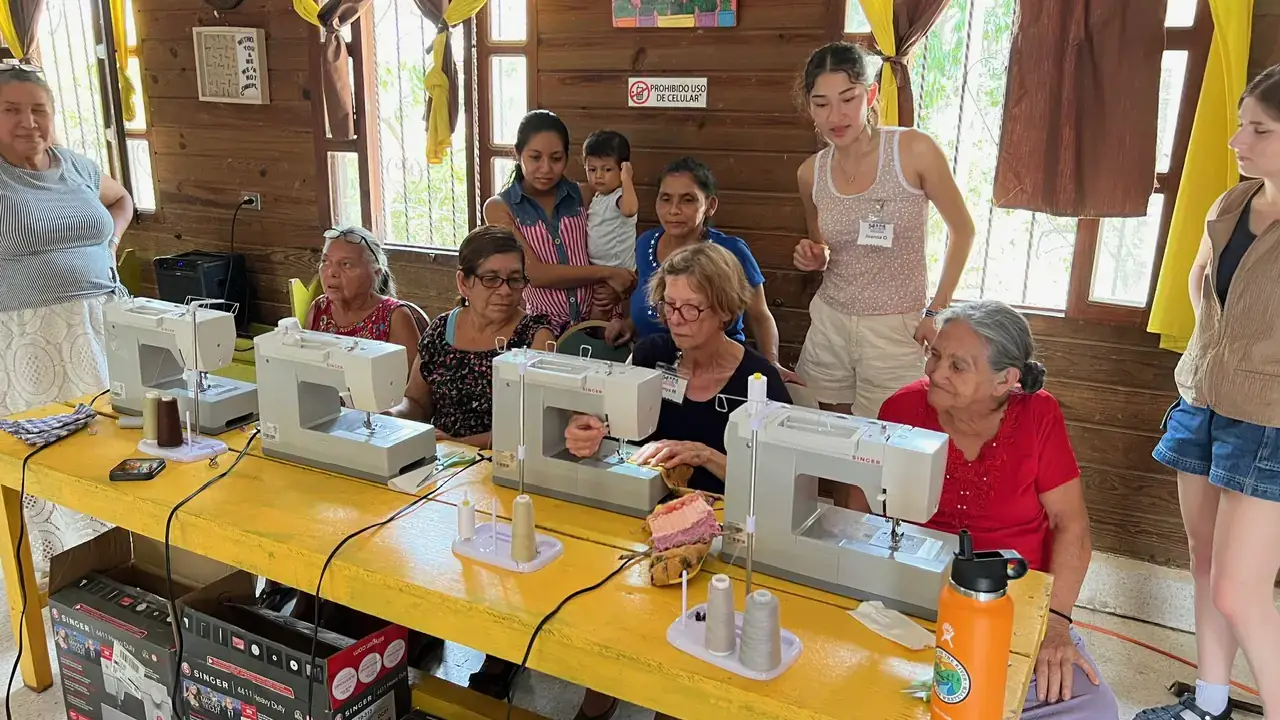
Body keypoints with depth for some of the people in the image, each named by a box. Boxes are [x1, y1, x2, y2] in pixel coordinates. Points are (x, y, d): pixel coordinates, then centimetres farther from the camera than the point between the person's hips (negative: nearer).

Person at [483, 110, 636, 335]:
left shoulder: (582, 196, 7)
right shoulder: (499, 207, 0)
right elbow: (535, 274, -10)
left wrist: (613, 288, -8)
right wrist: (606, 273, -9)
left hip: (592, 322, 2)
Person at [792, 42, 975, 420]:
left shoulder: (914, 150, -12)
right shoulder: (811, 173, 0)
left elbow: (962, 230, -1)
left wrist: (938, 310, -5)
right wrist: (814, 257, -5)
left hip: (897, 330, -3)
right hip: (828, 324, 4)